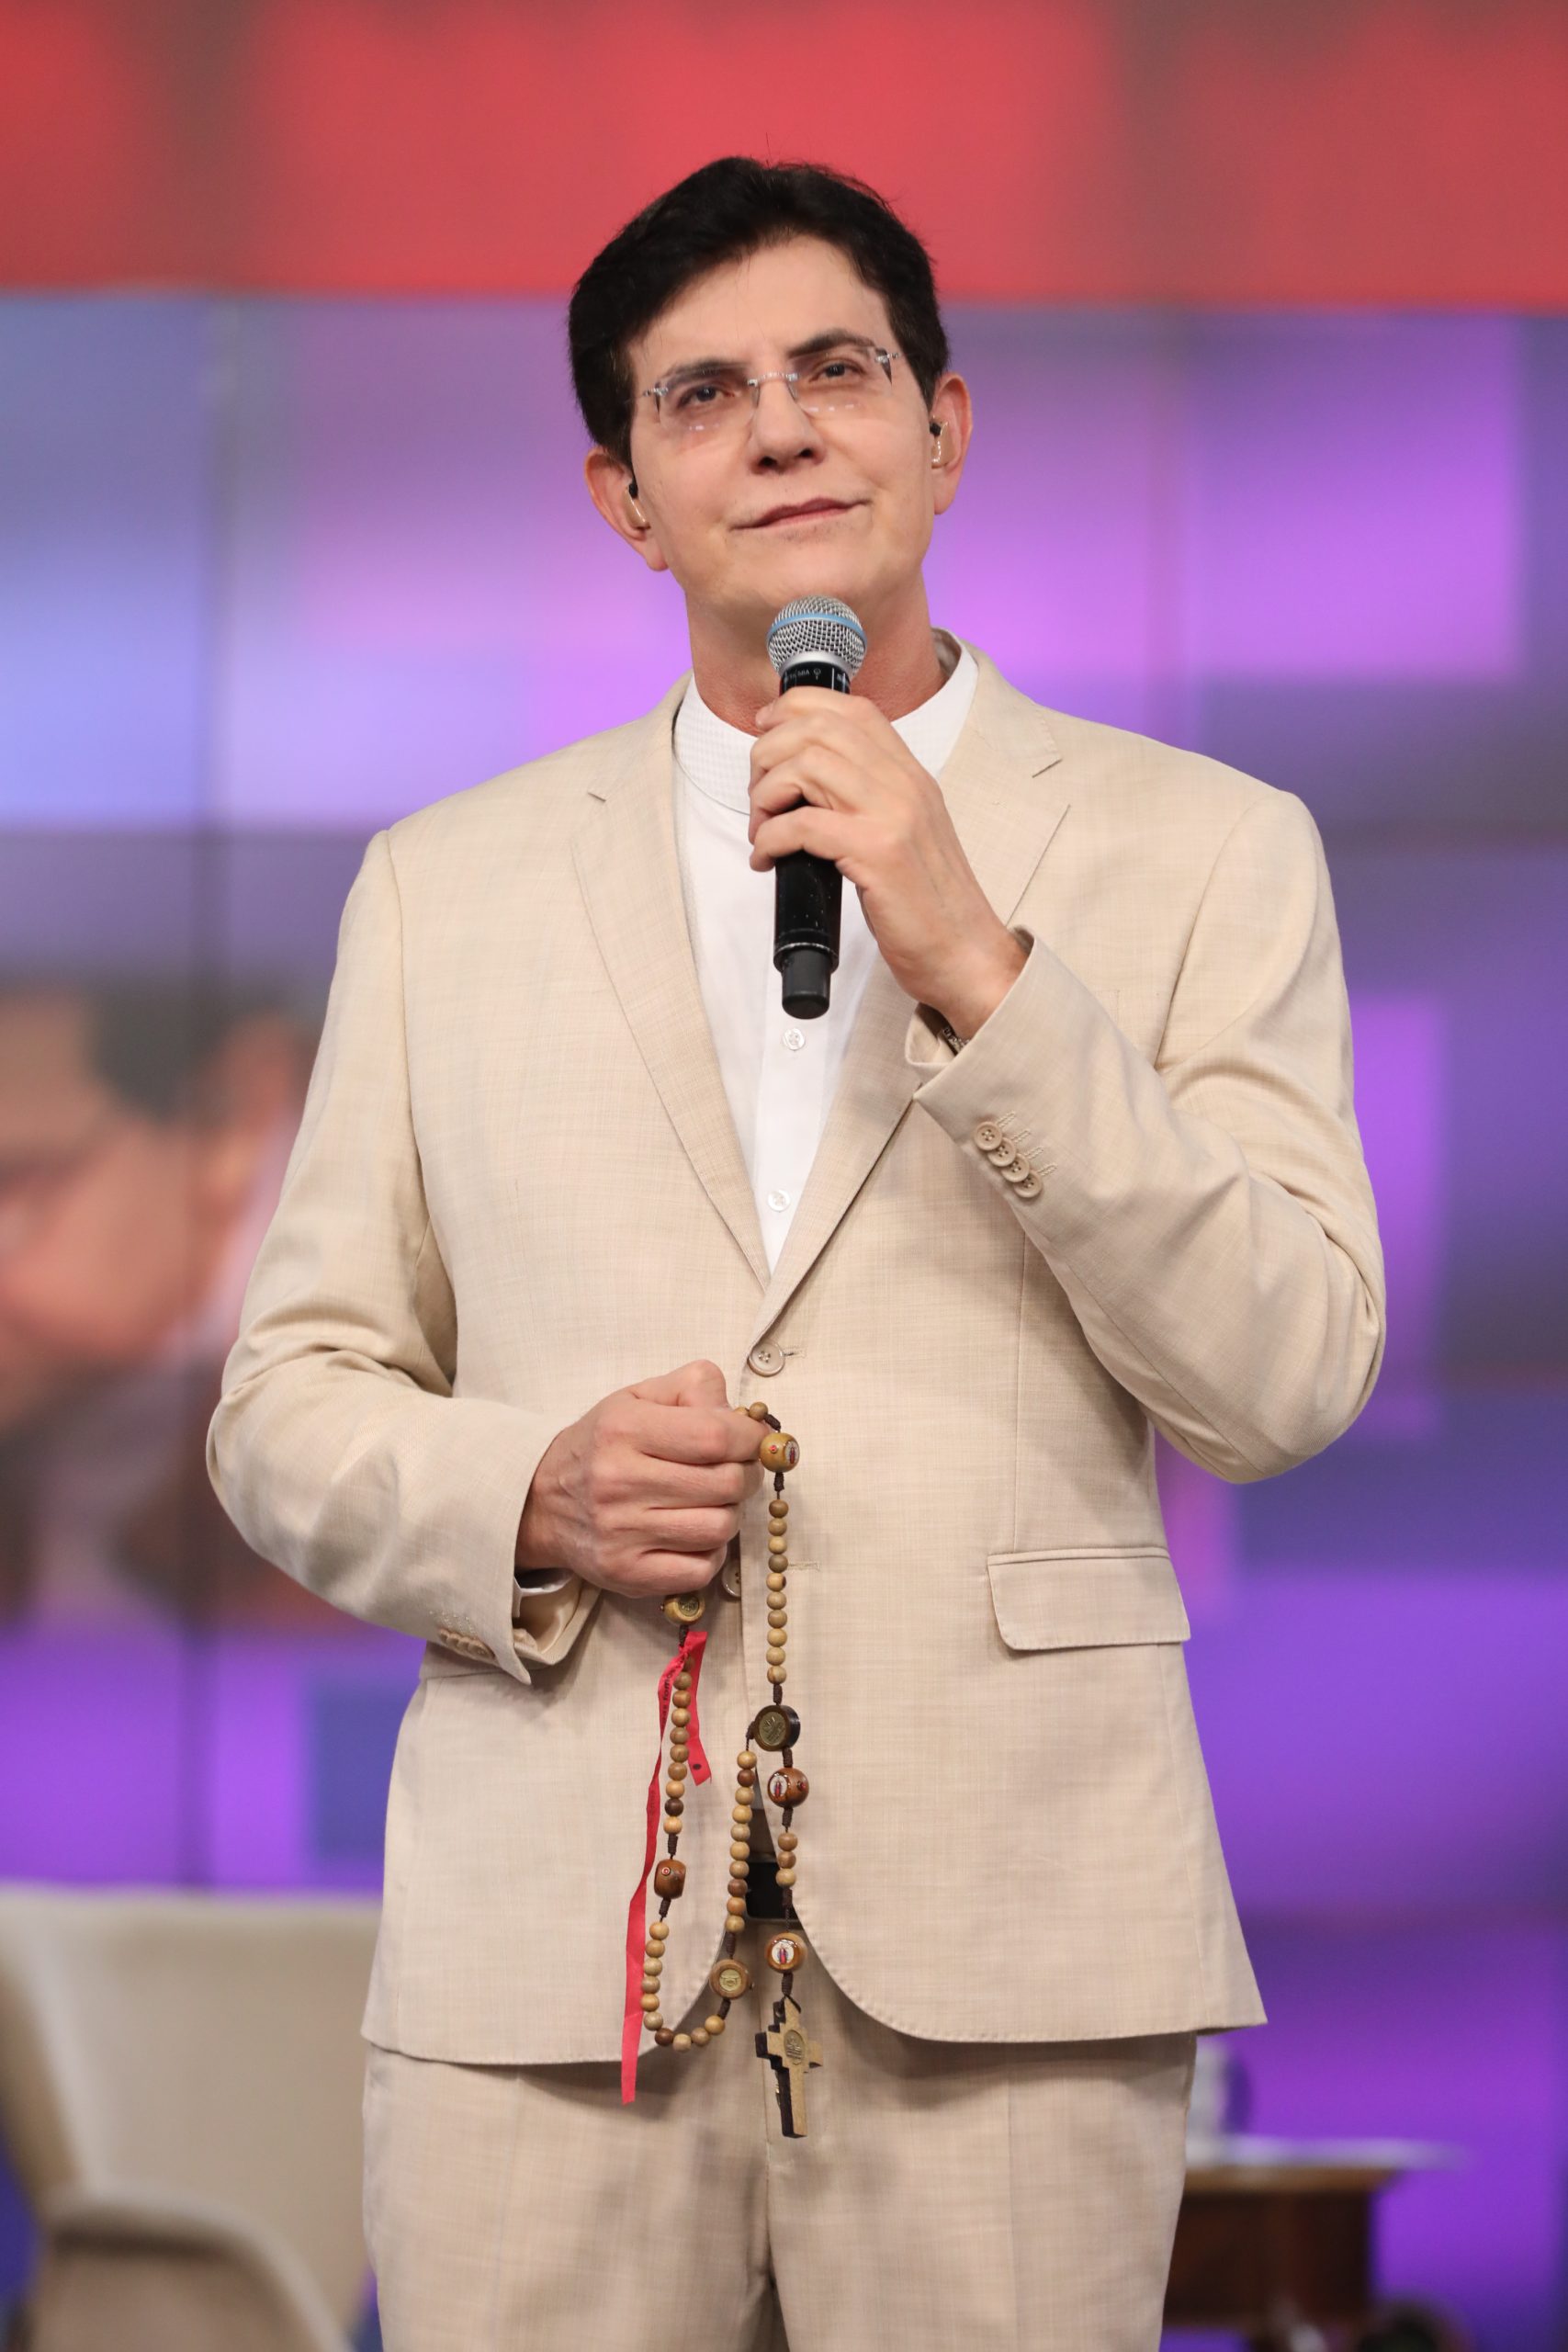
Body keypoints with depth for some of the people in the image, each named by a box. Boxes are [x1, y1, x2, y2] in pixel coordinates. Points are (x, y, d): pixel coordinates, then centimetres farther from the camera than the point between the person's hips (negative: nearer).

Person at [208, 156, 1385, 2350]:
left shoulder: (1204, 850, 7)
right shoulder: (449, 884, 13)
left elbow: (1285, 1380, -3)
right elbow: (289, 1407, 13)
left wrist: (974, 969, -11)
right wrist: (528, 1499, -7)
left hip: (1006, 1938, -1)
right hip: (549, 1934, 1)